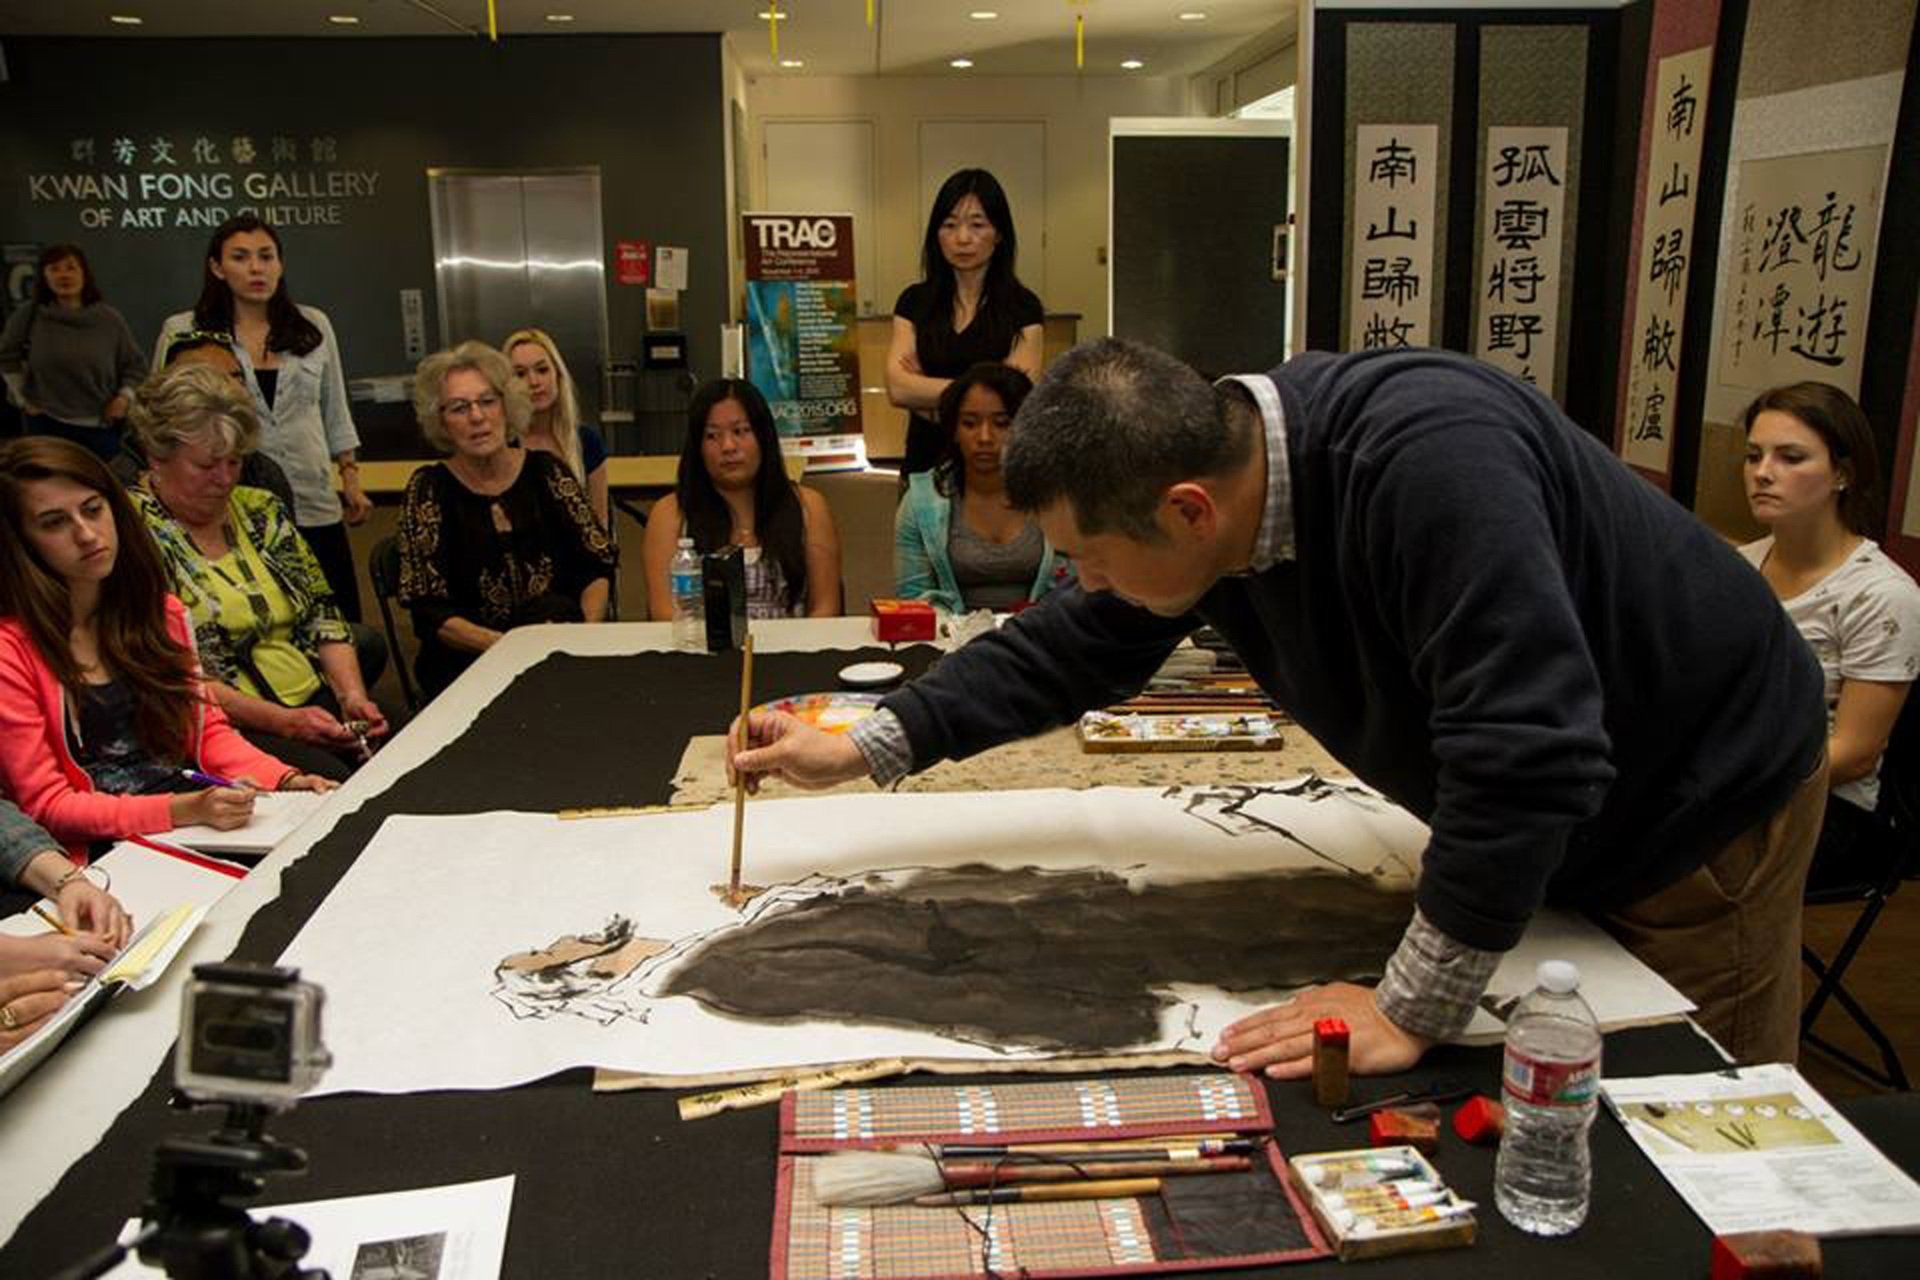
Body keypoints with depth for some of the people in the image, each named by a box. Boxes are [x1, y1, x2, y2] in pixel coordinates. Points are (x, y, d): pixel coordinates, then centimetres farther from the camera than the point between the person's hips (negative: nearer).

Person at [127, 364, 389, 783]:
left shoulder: (260, 510, 14)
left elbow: (322, 614, 13)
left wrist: (353, 696, -4)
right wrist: (282, 721, -19)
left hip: (317, 702, 6)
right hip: (224, 731, -6)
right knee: (332, 779, -33)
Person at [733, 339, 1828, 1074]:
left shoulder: (1428, 460, -39)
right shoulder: (1201, 482, -13)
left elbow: (1527, 756, -40)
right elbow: (1066, 650, 0)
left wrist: (1411, 1012, -31)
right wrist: (859, 750, 0)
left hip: (1705, 797, -6)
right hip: (1546, 825, 7)